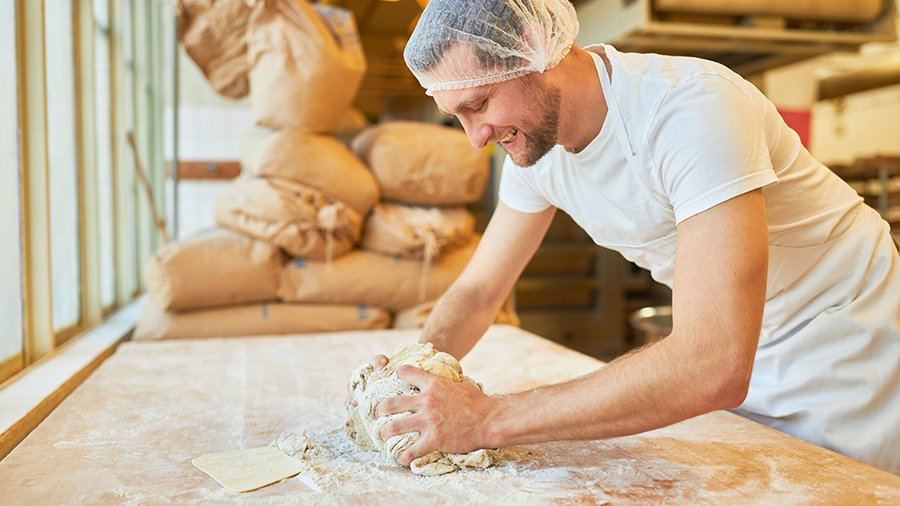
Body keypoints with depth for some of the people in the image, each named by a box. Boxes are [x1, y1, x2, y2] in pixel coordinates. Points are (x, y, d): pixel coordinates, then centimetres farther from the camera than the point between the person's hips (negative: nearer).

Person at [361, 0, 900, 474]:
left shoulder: (692, 108, -33)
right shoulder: (534, 139, -10)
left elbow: (713, 368, -42)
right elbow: (477, 291, -2)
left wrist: (489, 418, -39)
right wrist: (415, 371, -22)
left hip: (843, 355, -5)